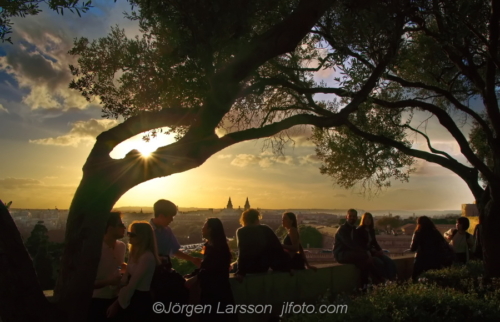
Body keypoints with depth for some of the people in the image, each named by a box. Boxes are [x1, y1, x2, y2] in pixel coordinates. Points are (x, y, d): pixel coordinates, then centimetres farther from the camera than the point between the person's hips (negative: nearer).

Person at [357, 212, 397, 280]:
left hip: (373, 251, 7)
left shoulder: (372, 230, 16)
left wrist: (380, 250, -2)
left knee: (390, 262, -16)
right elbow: (361, 244, -12)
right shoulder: (359, 230, -5)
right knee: (380, 263, -30)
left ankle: (392, 280, -27)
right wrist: (374, 251, -19)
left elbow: (374, 242, 17)